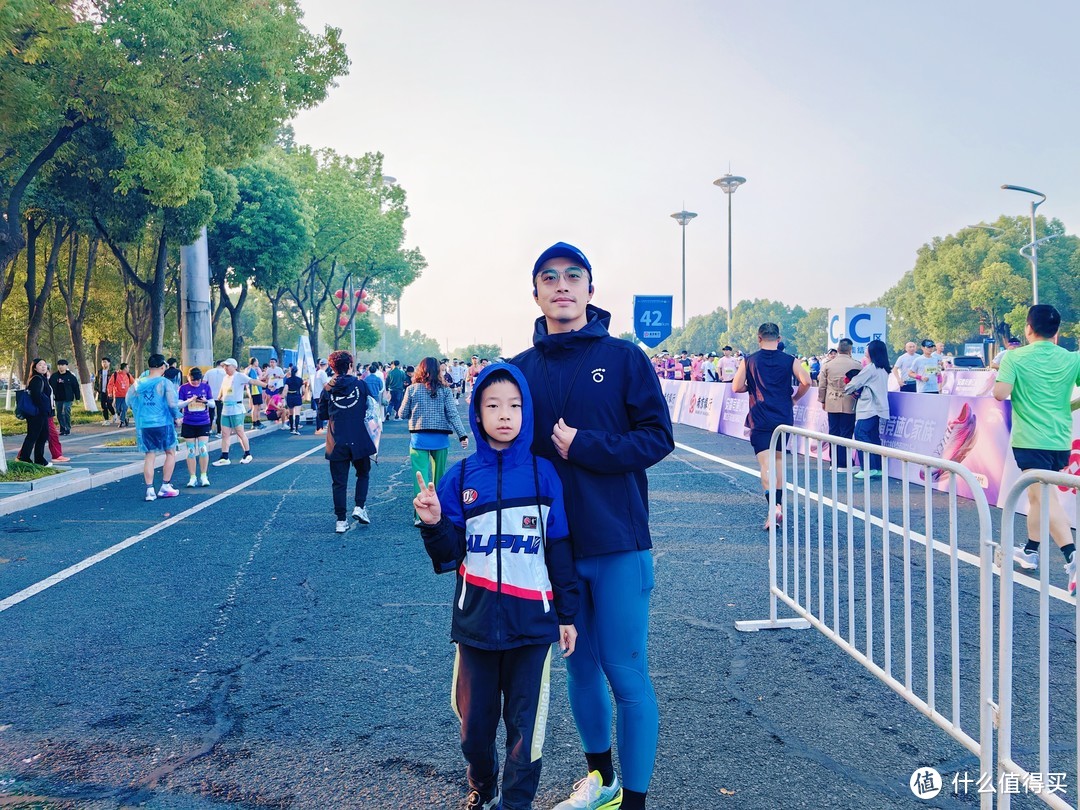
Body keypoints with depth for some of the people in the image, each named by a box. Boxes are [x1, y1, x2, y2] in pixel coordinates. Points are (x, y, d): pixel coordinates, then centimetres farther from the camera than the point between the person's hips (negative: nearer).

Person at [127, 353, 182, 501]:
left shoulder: (138, 384, 4)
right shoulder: (165, 383, -9)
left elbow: (130, 402, 11)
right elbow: (173, 403, -14)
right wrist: (176, 417, 3)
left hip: (144, 425, 4)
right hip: (163, 423, -4)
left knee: (149, 457, 8)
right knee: (170, 453, 12)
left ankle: (150, 490, 3)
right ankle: (165, 487, 11)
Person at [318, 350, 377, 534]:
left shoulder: (327, 389, -1)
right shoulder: (361, 385, -4)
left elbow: (322, 414, 8)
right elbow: (369, 408, 7)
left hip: (337, 442, 1)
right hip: (359, 441, -1)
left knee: (339, 482, 7)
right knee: (363, 474, 21)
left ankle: (341, 521, 6)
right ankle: (359, 507, 5)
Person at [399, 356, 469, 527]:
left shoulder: (412, 390, -2)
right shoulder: (444, 390, -1)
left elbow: (402, 414, 4)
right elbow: (453, 415, -7)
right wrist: (462, 435, -7)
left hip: (418, 438, -1)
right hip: (440, 438, 1)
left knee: (420, 474, -4)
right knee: (439, 475, 16)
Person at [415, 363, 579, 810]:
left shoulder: (542, 473, -3)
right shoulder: (460, 477, -2)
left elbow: (560, 550, 2)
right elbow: (449, 559, -3)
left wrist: (567, 614, 4)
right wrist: (433, 524, -22)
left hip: (532, 621, -1)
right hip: (476, 619, 1)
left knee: (524, 724, 5)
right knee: (475, 721, 13)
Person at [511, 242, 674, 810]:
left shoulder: (623, 357, -3)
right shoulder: (521, 369, 6)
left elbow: (658, 436, -8)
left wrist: (584, 446, -17)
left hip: (618, 546, -3)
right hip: (554, 547, 4)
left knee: (626, 676, 1)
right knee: (580, 666, 17)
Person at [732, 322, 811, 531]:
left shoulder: (749, 361, 0)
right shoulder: (790, 360, 0)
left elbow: (737, 387, -2)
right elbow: (806, 382, -11)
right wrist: (794, 398, 6)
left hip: (760, 420, -2)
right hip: (784, 418, 2)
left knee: (765, 464, -8)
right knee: (779, 459, 20)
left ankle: (774, 506, -26)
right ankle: (779, 502, 26)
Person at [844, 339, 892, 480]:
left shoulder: (870, 368, -12)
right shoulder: (884, 369, 15)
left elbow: (856, 383, -7)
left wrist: (846, 390, 12)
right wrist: (857, 391, 14)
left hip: (869, 407, -9)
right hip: (878, 407, 9)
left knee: (861, 434, -10)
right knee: (873, 437, 10)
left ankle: (868, 468, -15)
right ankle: (877, 468, 9)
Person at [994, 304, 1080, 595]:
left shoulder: (1014, 357, -7)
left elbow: (1000, 393, -15)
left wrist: (999, 373, 5)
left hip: (1030, 440, -5)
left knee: (1045, 498, -9)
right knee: (1038, 494, 20)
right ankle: (1030, 550, 30)